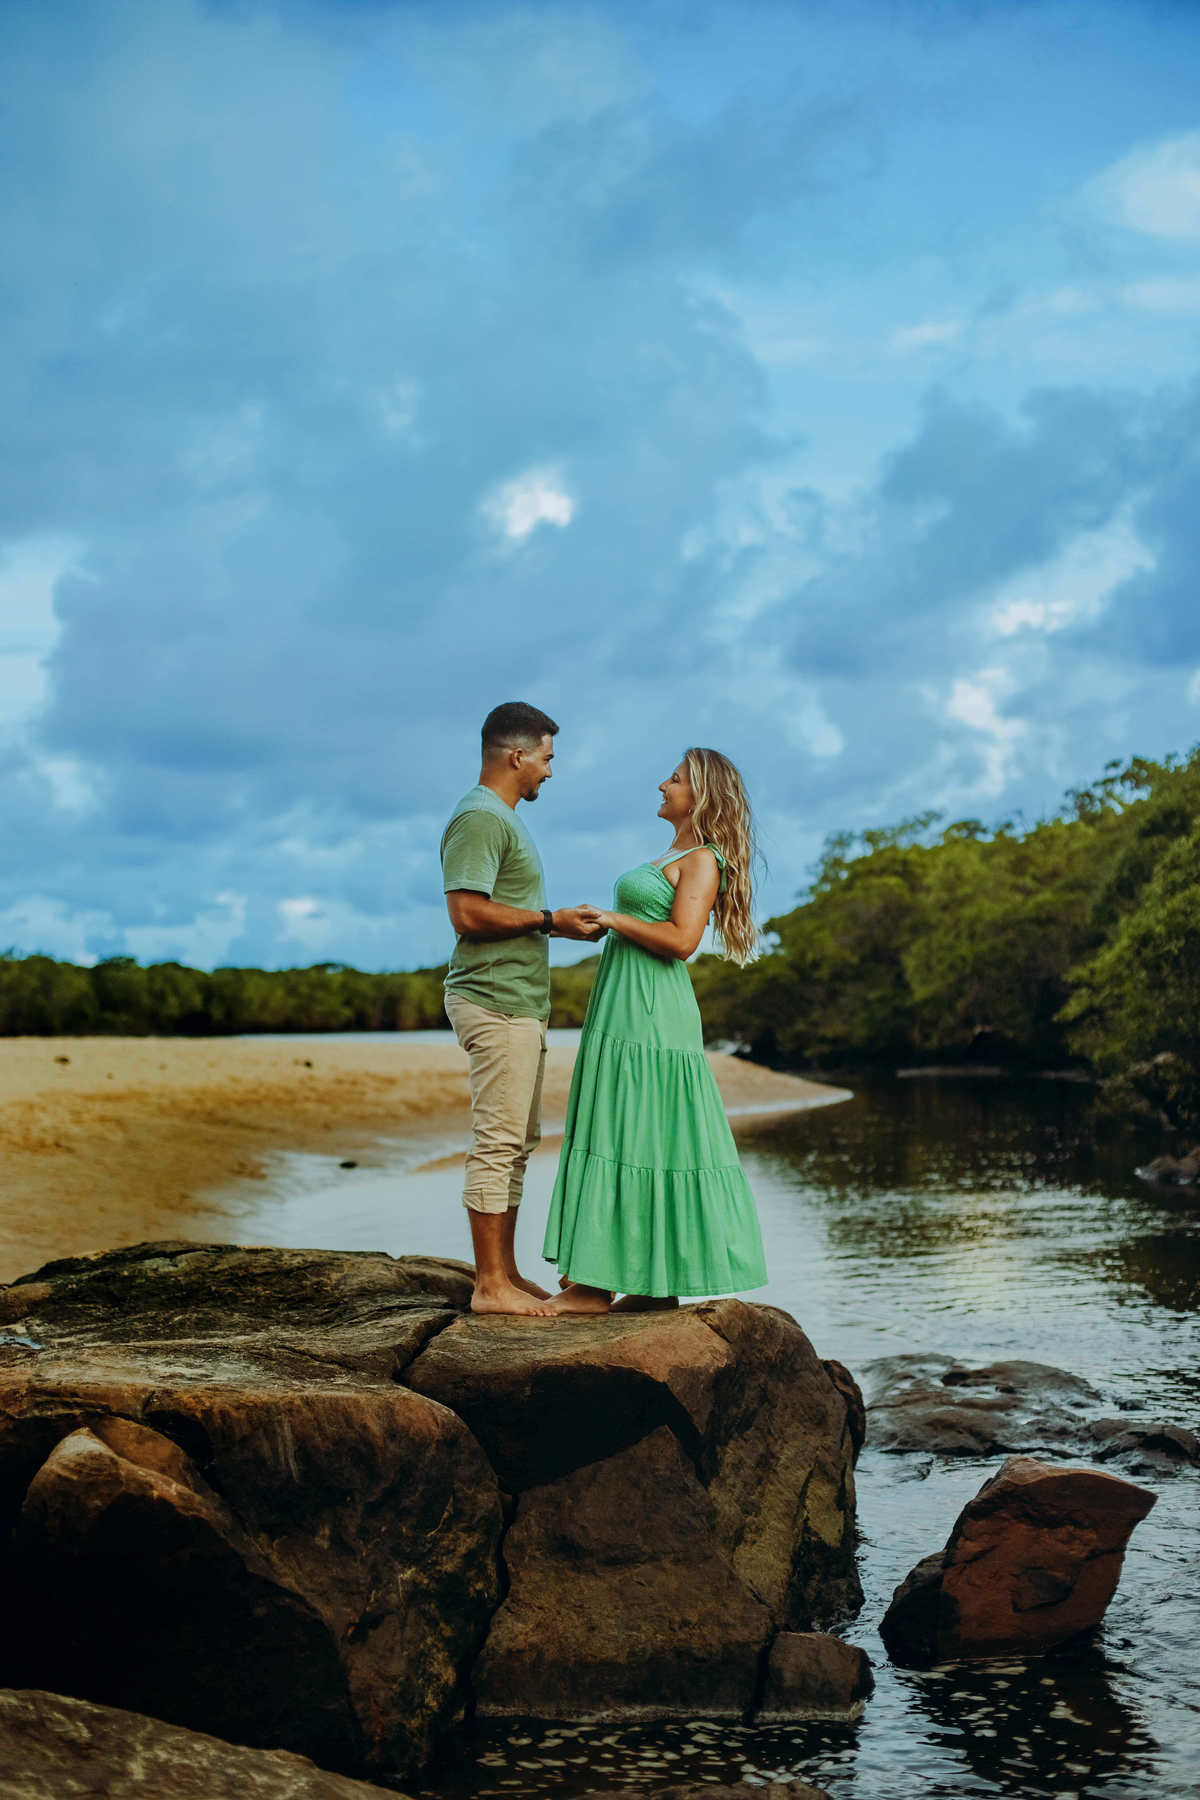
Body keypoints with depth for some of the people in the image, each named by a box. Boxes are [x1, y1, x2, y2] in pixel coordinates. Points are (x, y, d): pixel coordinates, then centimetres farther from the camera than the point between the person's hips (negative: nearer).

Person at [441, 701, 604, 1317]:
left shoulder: (502, 818, 21)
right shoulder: (479, 818, -12)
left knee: (517, 1141, 12)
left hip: (518, 1004, 11)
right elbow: (467, 914, -21)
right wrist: (548, 919, -15)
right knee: (497, 1141, -9)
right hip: (496, 1003, -11)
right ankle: (490, 1285, -5)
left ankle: (507, 1275, 18)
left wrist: (563, 924, 15)